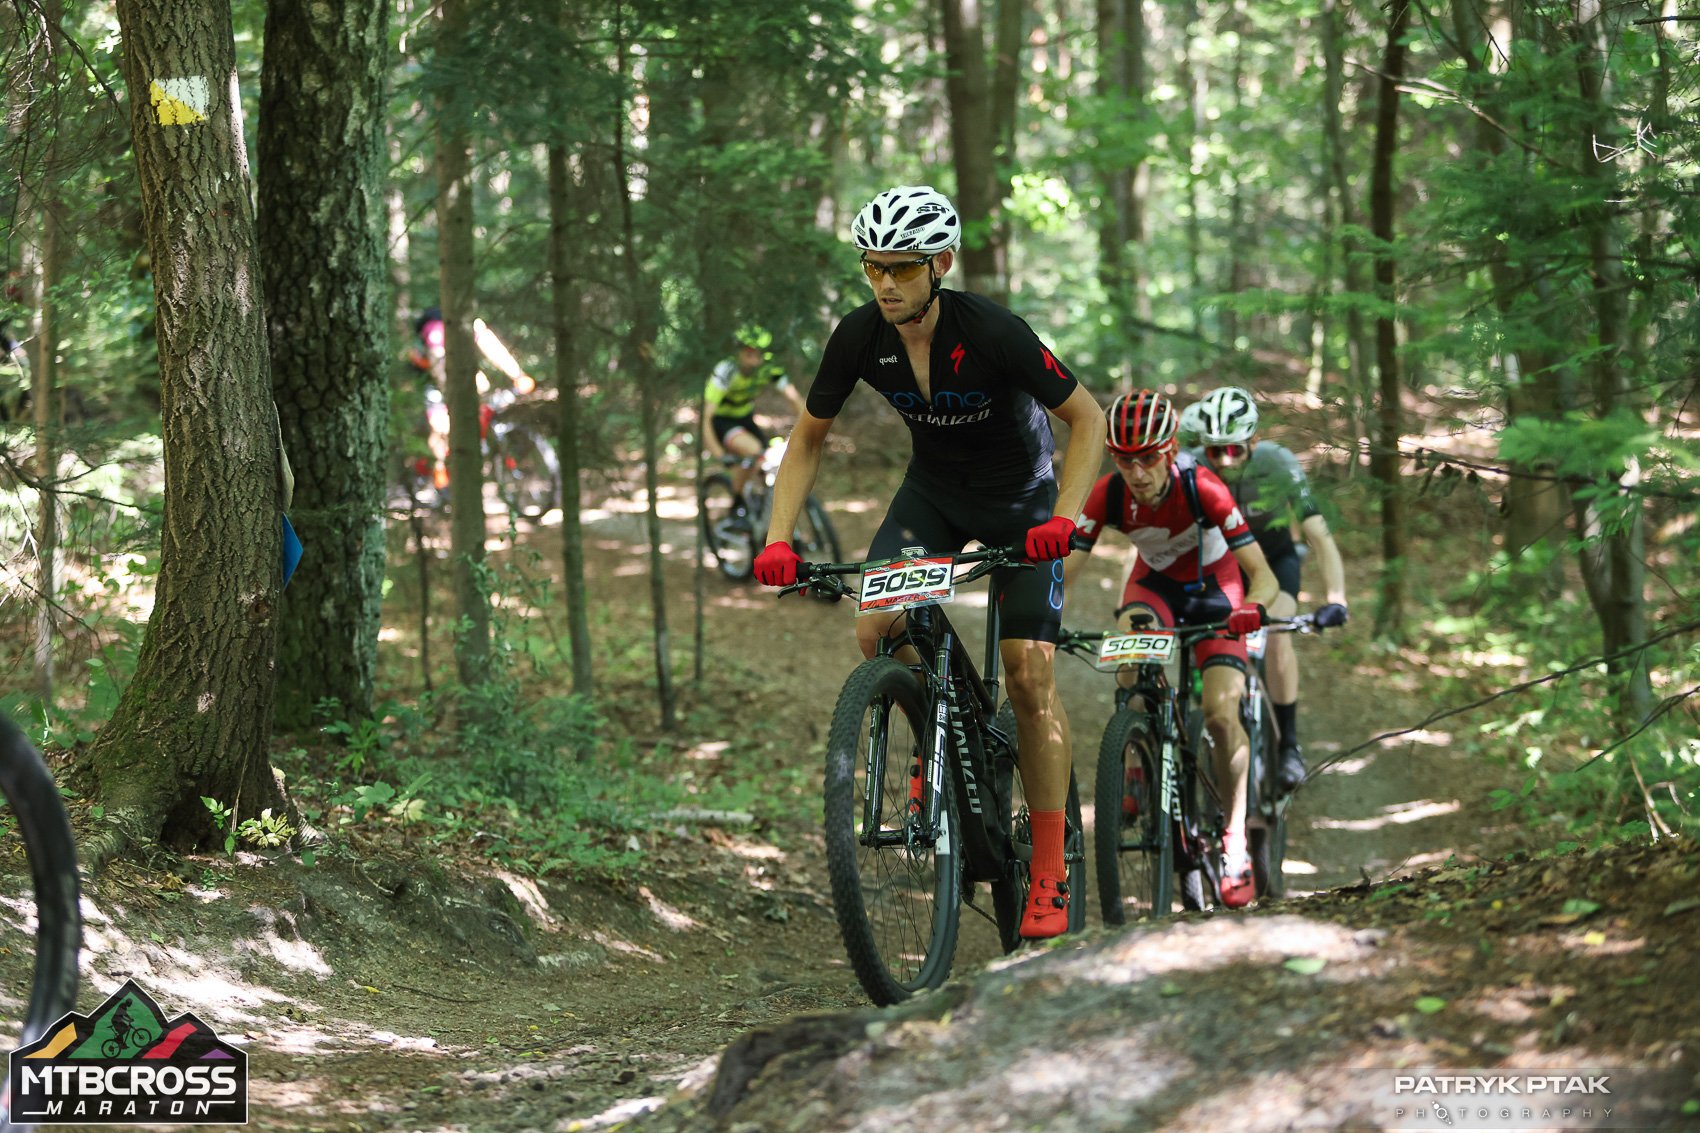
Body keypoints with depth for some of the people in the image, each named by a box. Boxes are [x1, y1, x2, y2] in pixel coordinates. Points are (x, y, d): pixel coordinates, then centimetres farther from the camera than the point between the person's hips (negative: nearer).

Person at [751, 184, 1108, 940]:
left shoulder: (992, 332, -30)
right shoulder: (860, 337, -19)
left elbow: (1087, 418, -21)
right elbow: (808, 439, -5)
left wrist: (1063, 517, -35)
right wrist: (777, 541, -17)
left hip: (1019, 497, -4)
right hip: (932, 490, 4)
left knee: (1029, 678, -12)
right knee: (874, 633, -19)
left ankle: (1051, 873, -3)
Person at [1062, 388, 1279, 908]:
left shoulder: (1203, 489, -33)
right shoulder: (1108, 496, -26)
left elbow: (1262, 574, -33)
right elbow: (1064, 569, -26)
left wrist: (1251, 609, -54)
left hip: (1214, 585, -2)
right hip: (1155, 582, 2)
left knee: (1221, 714, -18)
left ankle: (1235, 841, -5)